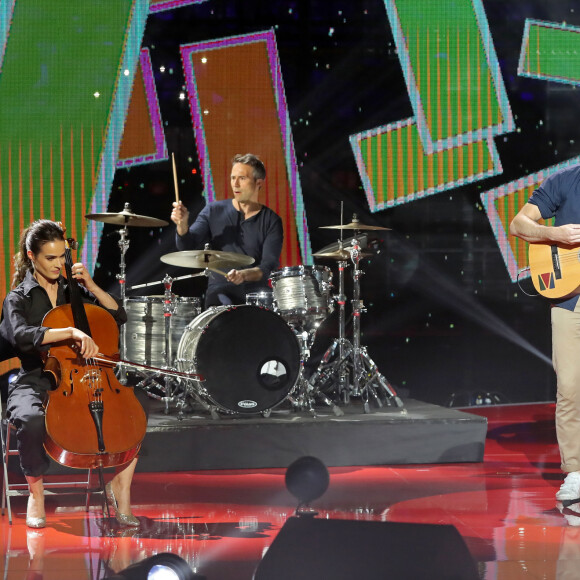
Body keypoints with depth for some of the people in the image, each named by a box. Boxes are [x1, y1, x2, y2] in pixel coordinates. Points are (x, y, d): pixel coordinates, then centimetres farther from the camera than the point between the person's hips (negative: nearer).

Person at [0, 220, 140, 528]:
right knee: (31, 420, -38)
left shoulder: (73, 292, 16)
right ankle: (36, 493, -14)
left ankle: (119, 486, -2)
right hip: (35, 383, -4)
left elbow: (119, 316, 11)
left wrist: (90, 285, -1)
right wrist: (72, 332, -33)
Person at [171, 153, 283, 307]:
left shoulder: (271, 221, 3)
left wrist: (244, 274, -26)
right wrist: (182, 224, -20)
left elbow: (269, 266, -6)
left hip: (255, 290, 0)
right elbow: (187, 246, 1)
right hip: (221, 289, 0)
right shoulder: (214, 211, 8)